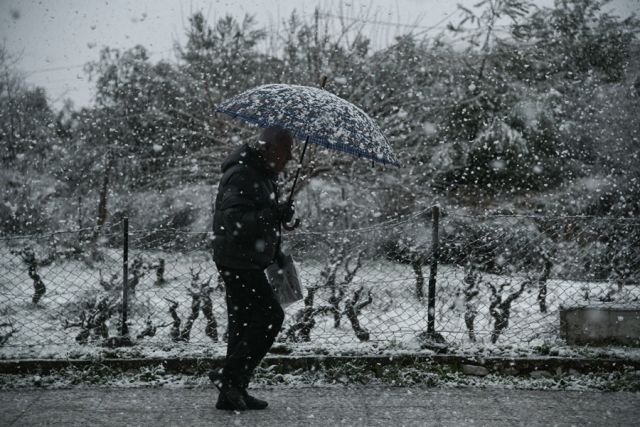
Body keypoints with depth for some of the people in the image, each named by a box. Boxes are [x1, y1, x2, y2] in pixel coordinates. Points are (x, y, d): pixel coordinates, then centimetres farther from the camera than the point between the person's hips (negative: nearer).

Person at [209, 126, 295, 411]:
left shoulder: (263, 174, 15)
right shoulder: (241, 176, -19)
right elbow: (233, 222, -29)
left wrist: (274, 251, 24)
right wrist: (274, 215, -33)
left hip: (247, 261, 11)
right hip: (238, 261, -11)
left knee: (245, 324, 12)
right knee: (270, 317, -12)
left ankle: (232, 393, 19)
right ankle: (230, 376, -8)